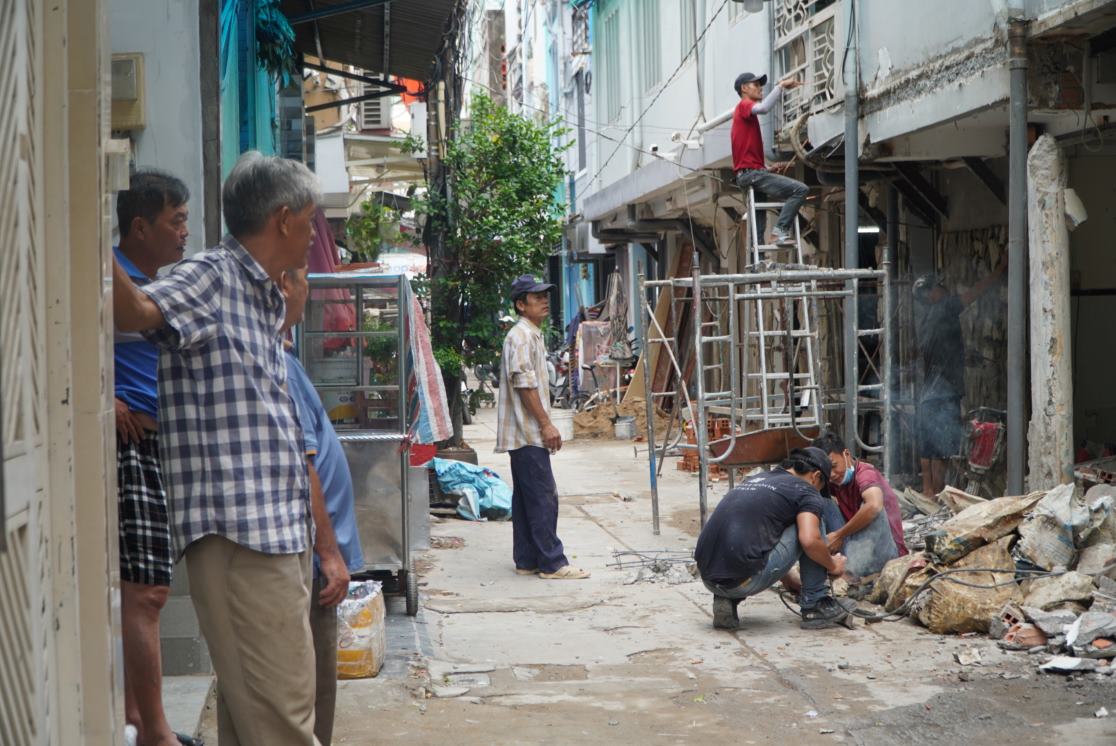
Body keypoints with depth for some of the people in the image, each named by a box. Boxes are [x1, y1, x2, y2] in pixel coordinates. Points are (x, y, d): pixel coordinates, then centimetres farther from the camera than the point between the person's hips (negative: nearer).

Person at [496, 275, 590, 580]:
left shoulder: (532, 335, 19)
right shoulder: (521, 336, -14)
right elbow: (524, 384, -21)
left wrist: (544, 425, 22)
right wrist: (546, 424, -20)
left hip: (526, 433, 11)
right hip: (527, 432, -11)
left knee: (526, 497, 12)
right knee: (543, 497, -9)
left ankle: (527, 561, 16)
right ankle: (552, 563, -7)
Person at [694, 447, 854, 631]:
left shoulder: (754, 480, 27)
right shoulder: (805, 491, 6)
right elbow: (809, 541, -13)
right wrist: (832, 565, 10)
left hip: (708, 578, 7)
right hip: (744, 581, -6)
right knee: (811, 520, 12)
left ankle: (726, 600, 14)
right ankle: (815, 606, 15)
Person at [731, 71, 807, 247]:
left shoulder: (745, 113, 27)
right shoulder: (744, 106, -1)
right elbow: (763, 108, -27)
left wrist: (769, 169, 12)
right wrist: (781, 86, -18)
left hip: (748, 175, 10)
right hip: (752, 173, -10)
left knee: (758, 233, 9)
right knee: (800, 189, -18)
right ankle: (781, 229, -22)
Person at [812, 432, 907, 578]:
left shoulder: (865, 473, -19)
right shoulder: (836, 480, 4)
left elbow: (874, 506, -40)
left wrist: (839, 535, -30)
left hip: (884, 550, -7)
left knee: (869, 503, -32)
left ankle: (853, 571, -34)